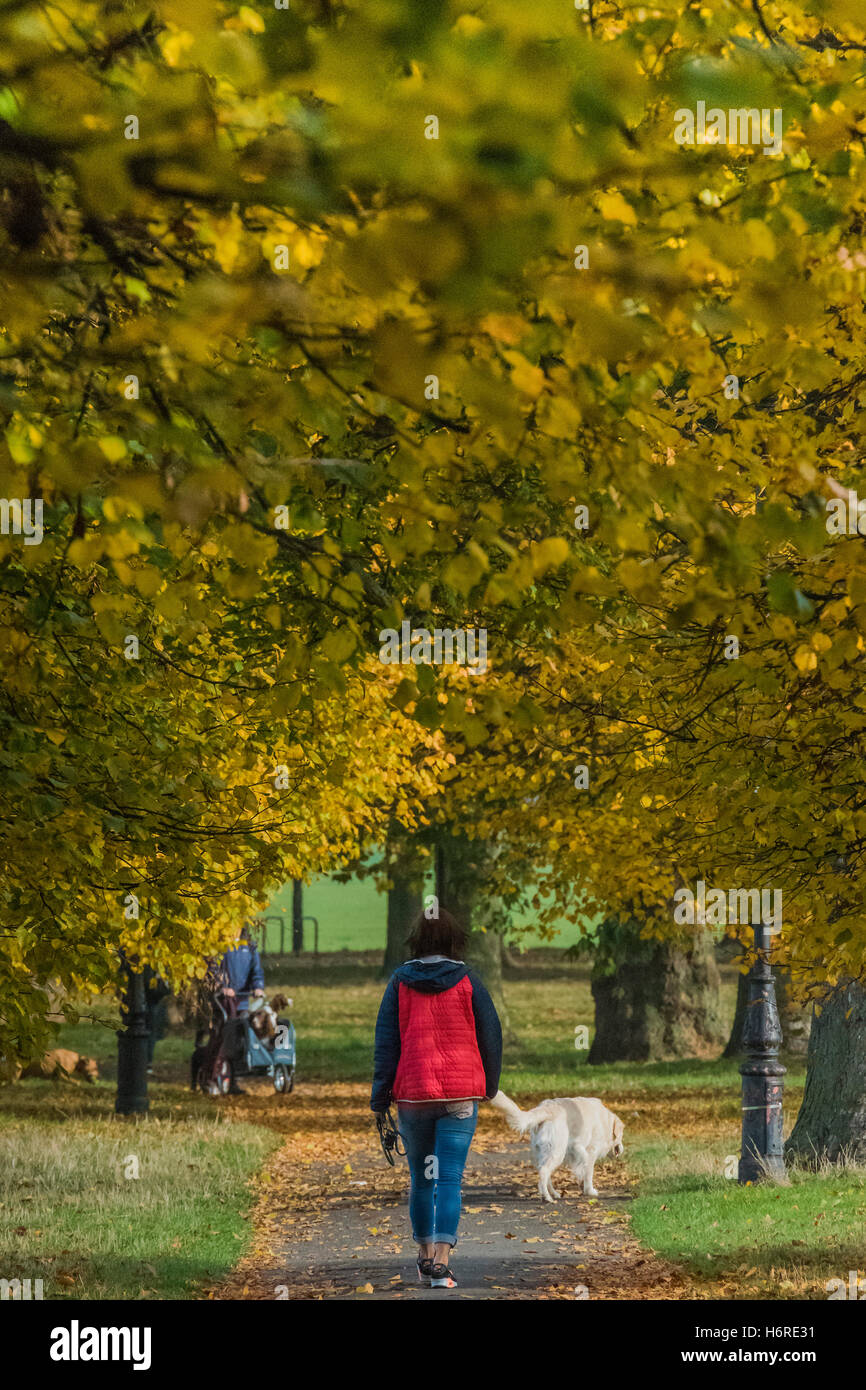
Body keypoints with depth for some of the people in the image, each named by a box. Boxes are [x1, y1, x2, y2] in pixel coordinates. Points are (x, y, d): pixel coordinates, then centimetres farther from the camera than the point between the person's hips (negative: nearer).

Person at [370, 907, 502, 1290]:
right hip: (461, 1093, -1)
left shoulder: (400, 981, 1)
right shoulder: (467, 980, -1)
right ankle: (441, 1264, -15)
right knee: (450, 1177, -4)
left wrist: (380, 1097, 3)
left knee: (420, 1177, 16)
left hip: (412, 1092, 1)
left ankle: (425, 1258, 23)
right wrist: (490, 1086, 18)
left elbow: (386, 1041, 0)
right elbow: (490, 1035, 4)